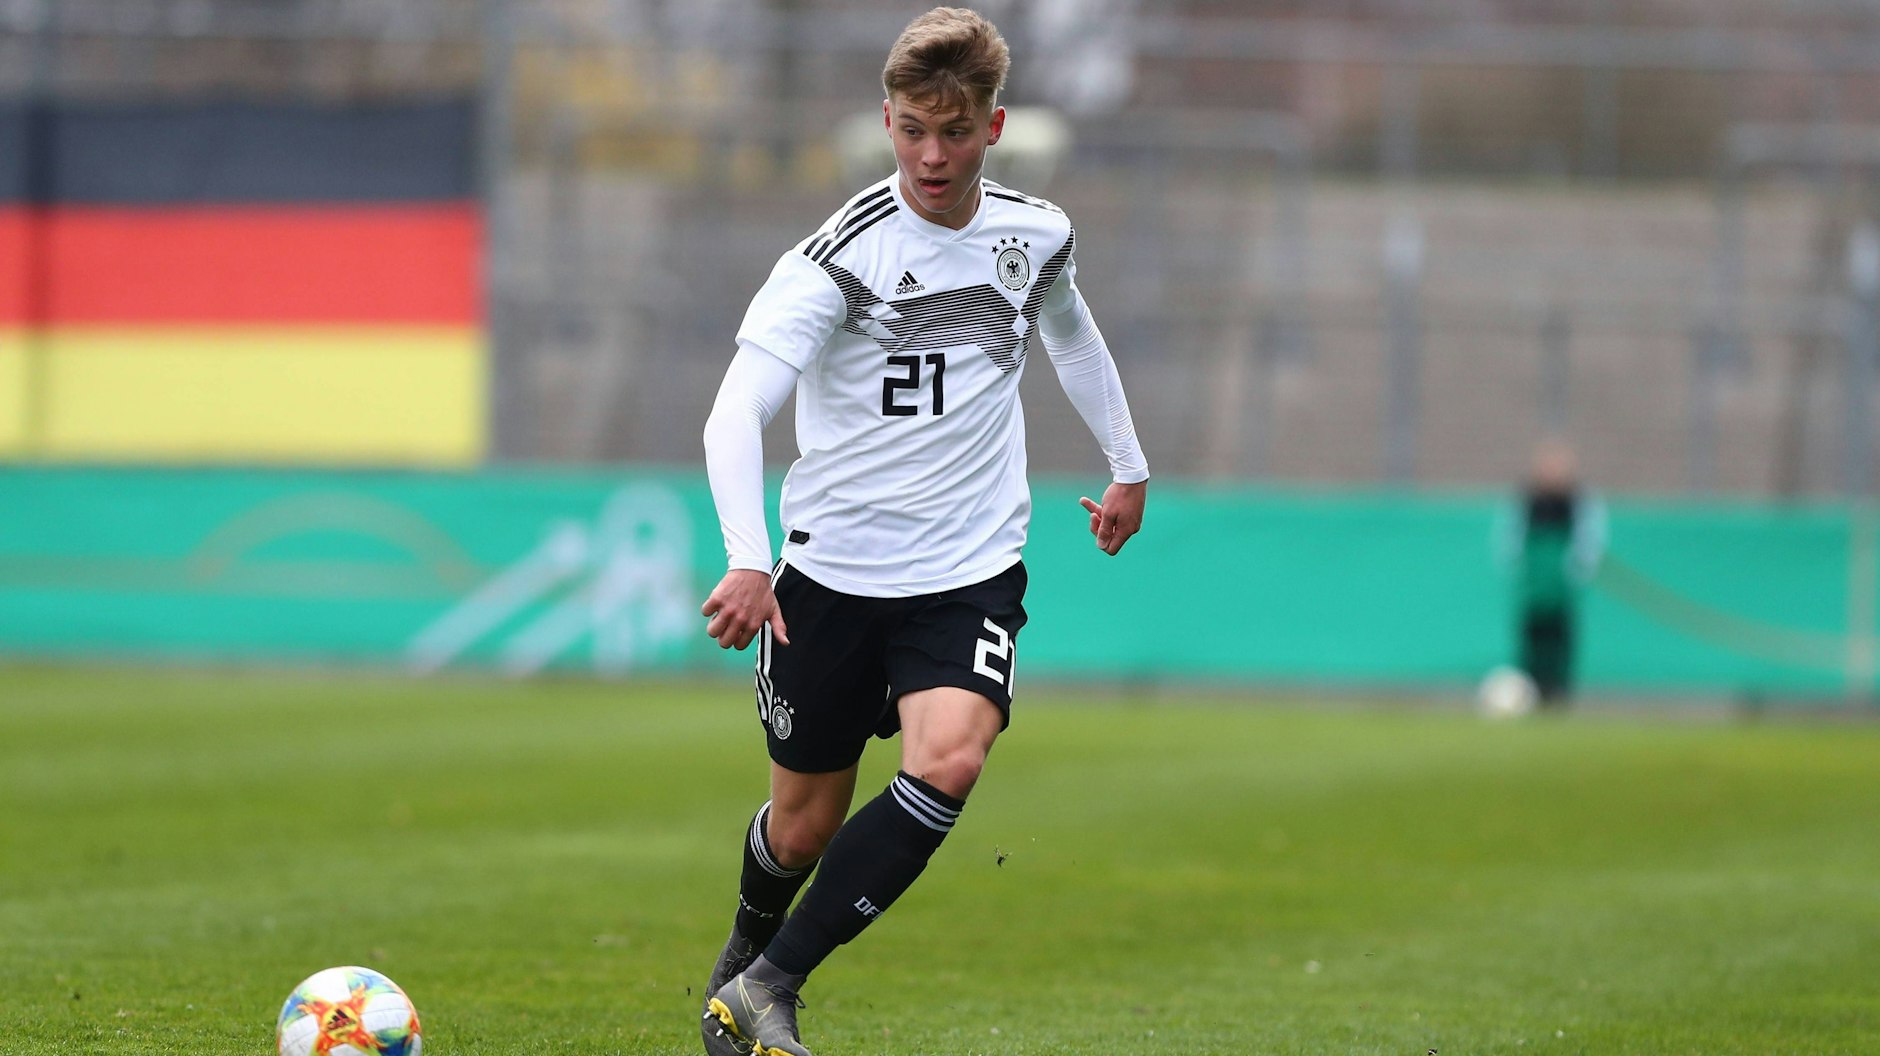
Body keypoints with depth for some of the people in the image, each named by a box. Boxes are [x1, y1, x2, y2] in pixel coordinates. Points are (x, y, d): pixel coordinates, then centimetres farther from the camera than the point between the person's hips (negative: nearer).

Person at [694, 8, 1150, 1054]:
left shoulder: (1036, 233, 0)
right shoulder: (841, 257, -15)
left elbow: (1068, 326, 25)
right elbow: (737, 411, -26)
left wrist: (1130, 464, 31)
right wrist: (748, 561, -40)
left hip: (971, 574, 2)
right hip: (833, 574, -2)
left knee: (948, 764, -24)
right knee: (807, 820, 9)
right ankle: (748, 944, 44)